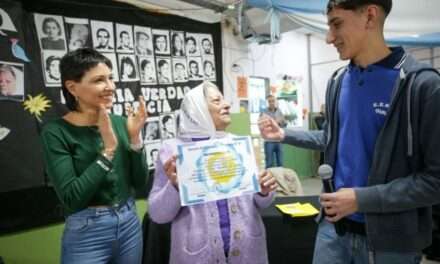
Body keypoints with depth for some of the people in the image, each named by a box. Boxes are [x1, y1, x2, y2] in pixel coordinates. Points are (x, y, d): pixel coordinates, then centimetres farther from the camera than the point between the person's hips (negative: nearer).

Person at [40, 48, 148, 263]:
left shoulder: (120, 123, -3)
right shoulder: (56, 132, -14)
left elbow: (139, 182, -2)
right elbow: (71, 199, -20)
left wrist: (134, 137, -14)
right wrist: (108, 149, -23)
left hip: (130, 224, 5)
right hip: (87, 234, -4)